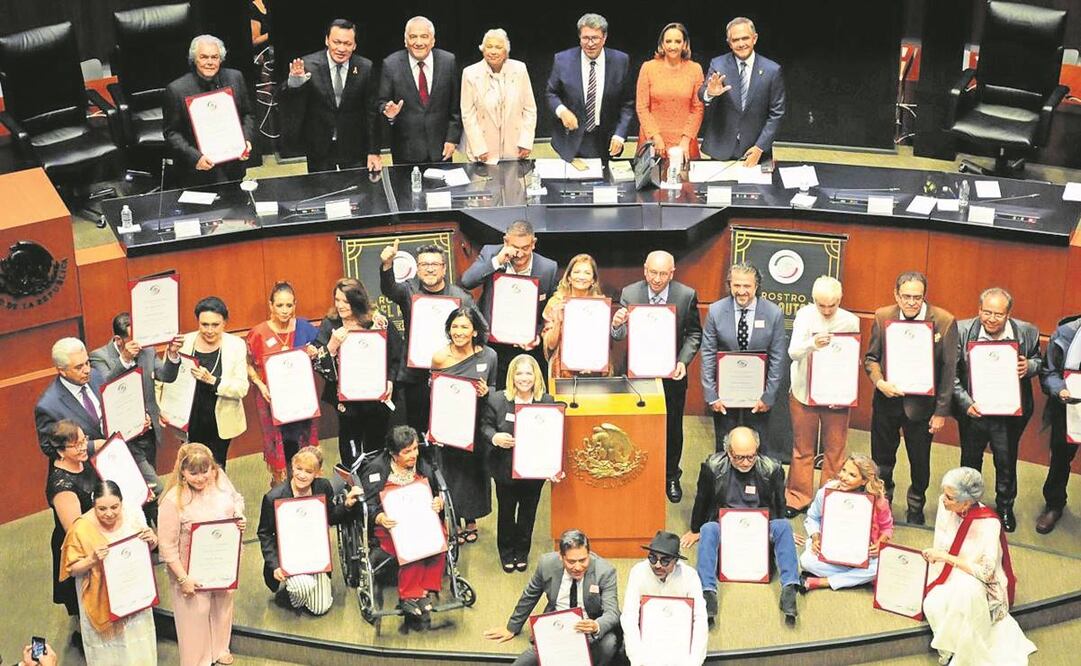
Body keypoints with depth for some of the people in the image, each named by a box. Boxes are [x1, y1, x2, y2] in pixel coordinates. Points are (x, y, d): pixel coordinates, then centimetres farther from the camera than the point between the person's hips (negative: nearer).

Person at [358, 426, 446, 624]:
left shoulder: (423, 466, 11)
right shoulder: (376, 469, -2)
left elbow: (437, 494, 16)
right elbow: (367, 504, -5)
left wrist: (439, 502, -8)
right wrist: (379, 518, -25)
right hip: (391, 527, -4)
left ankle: (429, 591, -22)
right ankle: (409, 597, -24)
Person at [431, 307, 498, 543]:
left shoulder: (489, 356, -6)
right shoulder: (439, 357, -10)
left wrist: (485, 391, -15)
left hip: (476, 424, 2)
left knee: (473, 470, 16)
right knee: (450, 471, 7)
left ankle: (471, 521, 35)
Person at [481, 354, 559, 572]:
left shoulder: (547, 402, -7)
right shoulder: (496, 399, -9)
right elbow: (484, 426, -2)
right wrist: (495, 437, -24)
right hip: (505, 469, -1)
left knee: (528, 512, 17)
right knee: (506, 511, 15)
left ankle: (522, 552, 37)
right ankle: (506, 552, 36)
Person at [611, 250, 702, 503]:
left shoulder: (687, 295, -11)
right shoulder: (629, 293, -11)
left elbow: (694, 333, -3)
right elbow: (621, 335, -14)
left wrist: (683, 361, -18)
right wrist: (616, 325, -38)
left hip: (672, 373, 0)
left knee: (673, 427, 15)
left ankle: (671, 477, 35)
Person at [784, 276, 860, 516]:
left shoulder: (851, 321, -5)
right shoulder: (805, 316, -7)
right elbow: (793, 352, -16)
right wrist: (812, 344, -37)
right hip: (805, 392, 0)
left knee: (835, 450, 6)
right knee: (802, 449, 10)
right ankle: (798, 498, 20)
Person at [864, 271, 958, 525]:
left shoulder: (944, 321, -13)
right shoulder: (882, 317, -6)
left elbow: (949, 369, -8)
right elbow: (870, 358, 2)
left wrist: (941, 411, -8)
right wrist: (879, 382, -18)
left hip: (921, 404, -2)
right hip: (887, 401, 2)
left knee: (920, 461, 14)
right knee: (882, 459, 15)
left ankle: (916, 506, 38)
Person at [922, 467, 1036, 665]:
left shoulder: (988, 523, -25)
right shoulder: (945, 505, -9)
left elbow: (987, 572, -25)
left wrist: (947, 558, -25)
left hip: (979, 584, -4)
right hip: (951, 576, 4)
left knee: (964, 591, -39)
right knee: (932, 606, -29)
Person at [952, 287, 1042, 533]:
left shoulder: (1027, 333, -10)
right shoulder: (962, 330, -14)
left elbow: (1039, 361, 6)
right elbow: (951, 372, -11)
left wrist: (1029, 366, -18)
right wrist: (966, 403, -19)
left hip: (1009, 413, 0)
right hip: (973, 411, 0)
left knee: (1006, 462, 17)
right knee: (970, 461, 20)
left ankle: (1005, 506, 41)